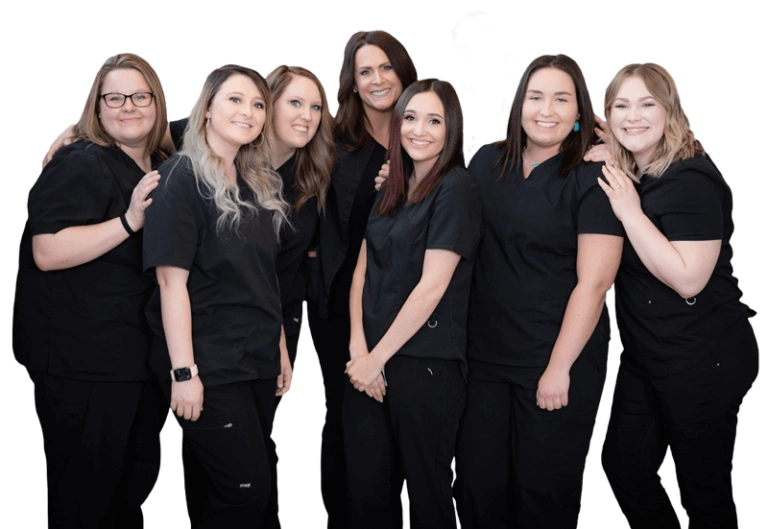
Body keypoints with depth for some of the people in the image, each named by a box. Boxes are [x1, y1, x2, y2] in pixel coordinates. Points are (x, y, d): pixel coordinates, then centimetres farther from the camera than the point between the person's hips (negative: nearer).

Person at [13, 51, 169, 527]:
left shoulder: (162, 171, 12)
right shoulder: (82, 166, -14)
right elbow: (47, 253, -26)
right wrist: (129, 221, -30)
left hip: (142, 358, 9)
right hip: (83, 366, -8)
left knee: (136, 487, 22)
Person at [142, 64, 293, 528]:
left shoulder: (260, 185, 12)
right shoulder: (183, 177, -9)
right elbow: (172, 280, -14)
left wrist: (281, 349, 13)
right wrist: (183, 371, -19)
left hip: (258, 362, 7)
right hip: (211, 366, -7)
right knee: (248, 490, -7)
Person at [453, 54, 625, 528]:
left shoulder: (593, 179, -8)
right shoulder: (488, 163, 7)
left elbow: (594, 283, -14)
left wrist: (560, 367, -16)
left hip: (559, 362, -4)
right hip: (487, 355, 4)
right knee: (478, 486, 9)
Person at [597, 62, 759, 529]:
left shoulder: (690, 180, -19)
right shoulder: (626, 178, 7)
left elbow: (688, 279, -25)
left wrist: (630, 212, -23)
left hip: (702, 363, -8)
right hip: (646, 354, 9)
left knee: (704, 489, 6)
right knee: (624, 465, 15)